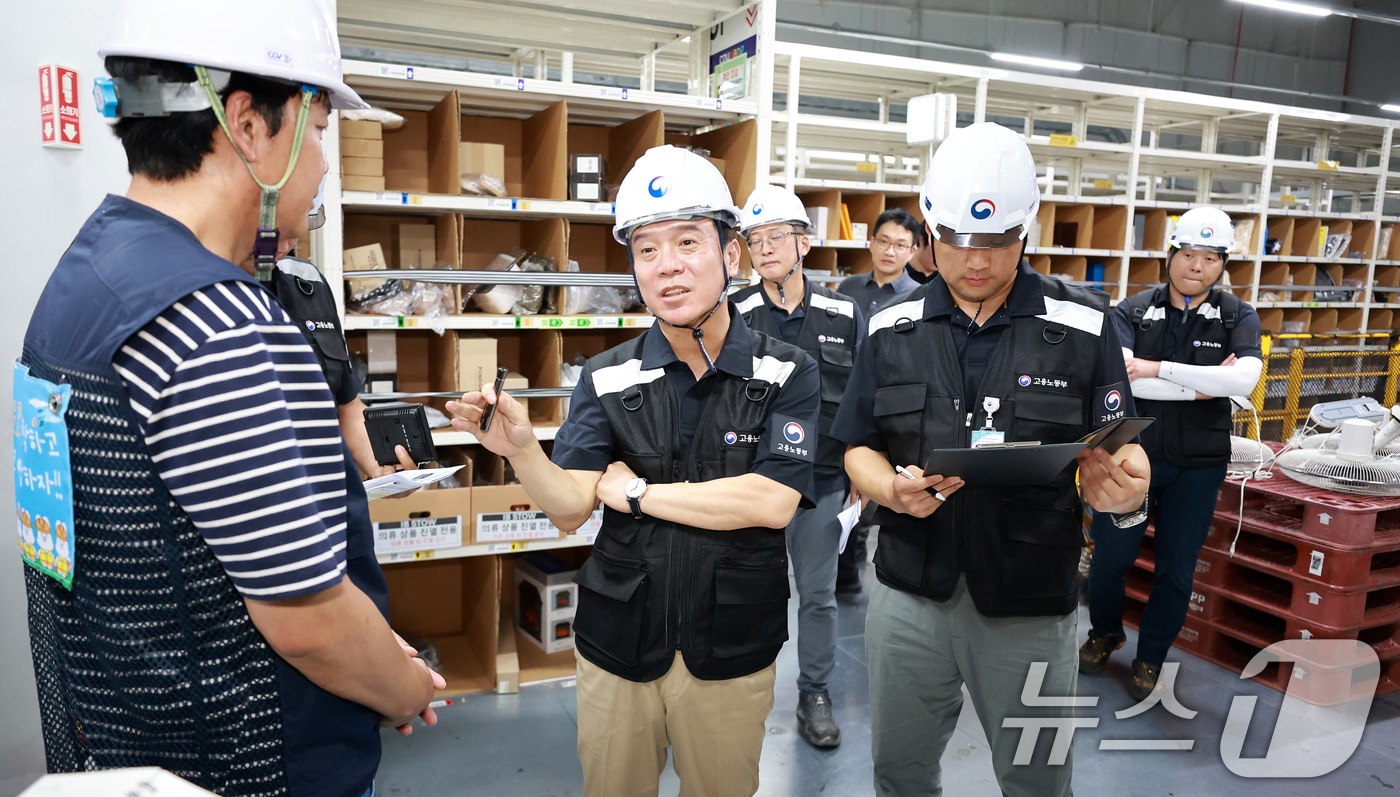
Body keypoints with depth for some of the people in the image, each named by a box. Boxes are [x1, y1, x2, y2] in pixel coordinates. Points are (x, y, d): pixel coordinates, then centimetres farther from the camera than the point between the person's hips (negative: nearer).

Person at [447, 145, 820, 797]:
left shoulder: (785, 374, -10)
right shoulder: (608, 379, -5)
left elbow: (771, 503, -20)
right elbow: (569, 510, -10)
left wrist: (635, 490, -14)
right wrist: (519, 449, -30)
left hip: (731, 651, -1)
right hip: (617, 644, 2)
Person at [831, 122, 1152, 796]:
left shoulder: (1083, 327, -4)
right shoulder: (893, 329, 1)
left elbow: (1117, 458, -1)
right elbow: (860, 449, 3)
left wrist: (1119, 483, -24)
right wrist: (890, 487, -19)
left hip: (1031, 605, -1)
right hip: (908, 595, 2)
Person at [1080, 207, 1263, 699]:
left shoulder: (1238, 317, -1)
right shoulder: (1132, 312, -5)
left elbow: (1245, 379, -20)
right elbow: (1117, 380, -21)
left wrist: (1157, 369, -24)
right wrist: (1199, 386, -20)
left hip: (1198, 465, 1)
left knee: (1176, 570, 10)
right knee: (1110, 557, 9)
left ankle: (1151, 657, 31)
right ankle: (1104, 633, 37)